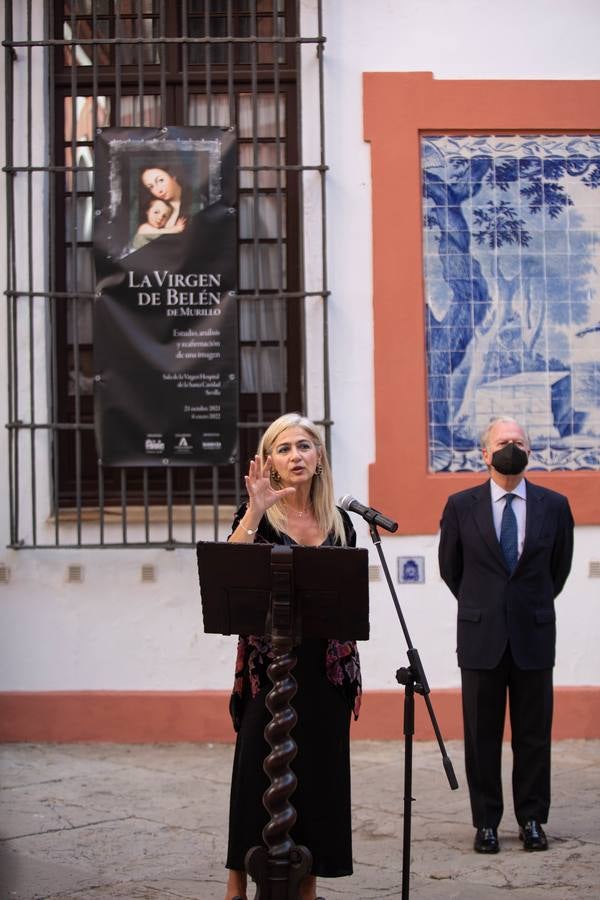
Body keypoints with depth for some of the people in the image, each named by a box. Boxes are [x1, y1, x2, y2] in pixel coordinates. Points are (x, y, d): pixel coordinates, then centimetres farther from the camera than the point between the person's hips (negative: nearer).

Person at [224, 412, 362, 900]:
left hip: (326, 671, 3)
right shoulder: (258, 514, -1)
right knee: (257, 777, -2)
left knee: (319, 777, 6)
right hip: (269, 668, -3)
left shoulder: (339, 521, 9)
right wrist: (255, 510, -28)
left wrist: (356, 671, 11)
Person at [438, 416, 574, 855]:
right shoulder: (461, 506, 1)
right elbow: (450, 567, 13)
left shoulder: (554, 505, 3)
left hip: (534, 637, 1)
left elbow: (560, 567, 15)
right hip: (481, 638, 0)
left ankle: (532, 819, 16)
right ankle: (486, 822, 12)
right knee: (482, 735, 4)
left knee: (533, 734, 5)